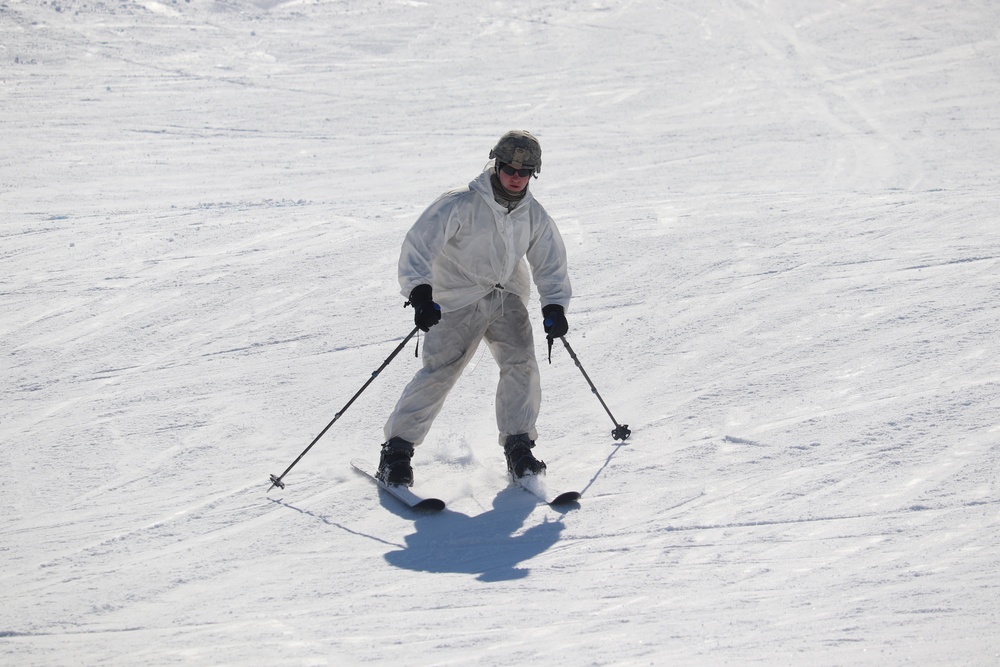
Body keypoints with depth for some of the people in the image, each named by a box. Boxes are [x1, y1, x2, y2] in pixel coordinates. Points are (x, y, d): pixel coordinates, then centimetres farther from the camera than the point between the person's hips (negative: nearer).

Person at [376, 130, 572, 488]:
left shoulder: (534, 216, 2)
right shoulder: (461, 204, -16)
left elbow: (551, 264, 11)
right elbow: (419, 244, -23)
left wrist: (554, 306, -5)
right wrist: (420, 293, -36)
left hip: (507, 298, 5)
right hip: (458, 300, -5)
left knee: (521, 364, -15)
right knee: (439, 372, -14)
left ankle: (519, 448, -4)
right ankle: (396, 450, -4)